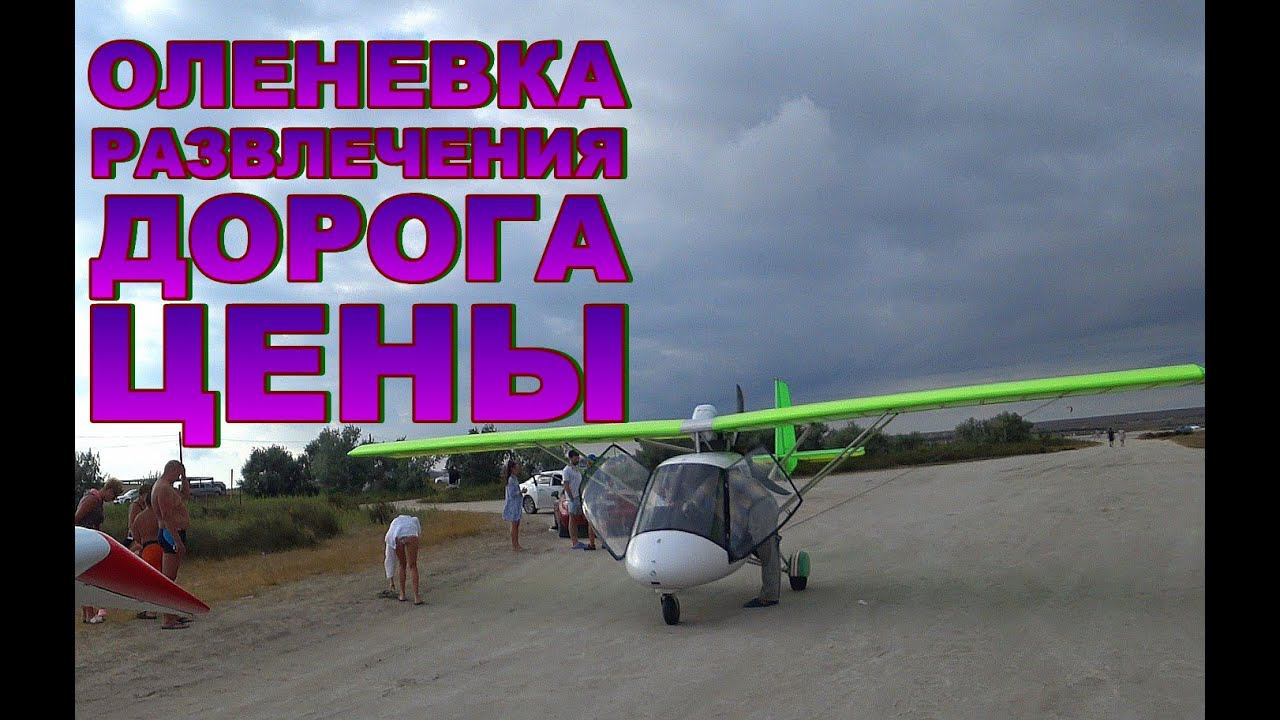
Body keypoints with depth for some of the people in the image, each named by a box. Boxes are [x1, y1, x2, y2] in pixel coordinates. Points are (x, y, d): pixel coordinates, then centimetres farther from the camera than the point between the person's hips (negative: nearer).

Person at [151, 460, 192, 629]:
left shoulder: (168, 487, 17)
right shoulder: (163, 489, -16)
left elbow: (186, 495, 28)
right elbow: (167, 517, -22)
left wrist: (184, 477, 15)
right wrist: (178, 541, -24)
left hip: (175, 534, 11)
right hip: (171, 534, -11)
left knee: (171, 577, 15)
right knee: (169, 578, -10)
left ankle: (174, 614, 23)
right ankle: (168, 620, -11)